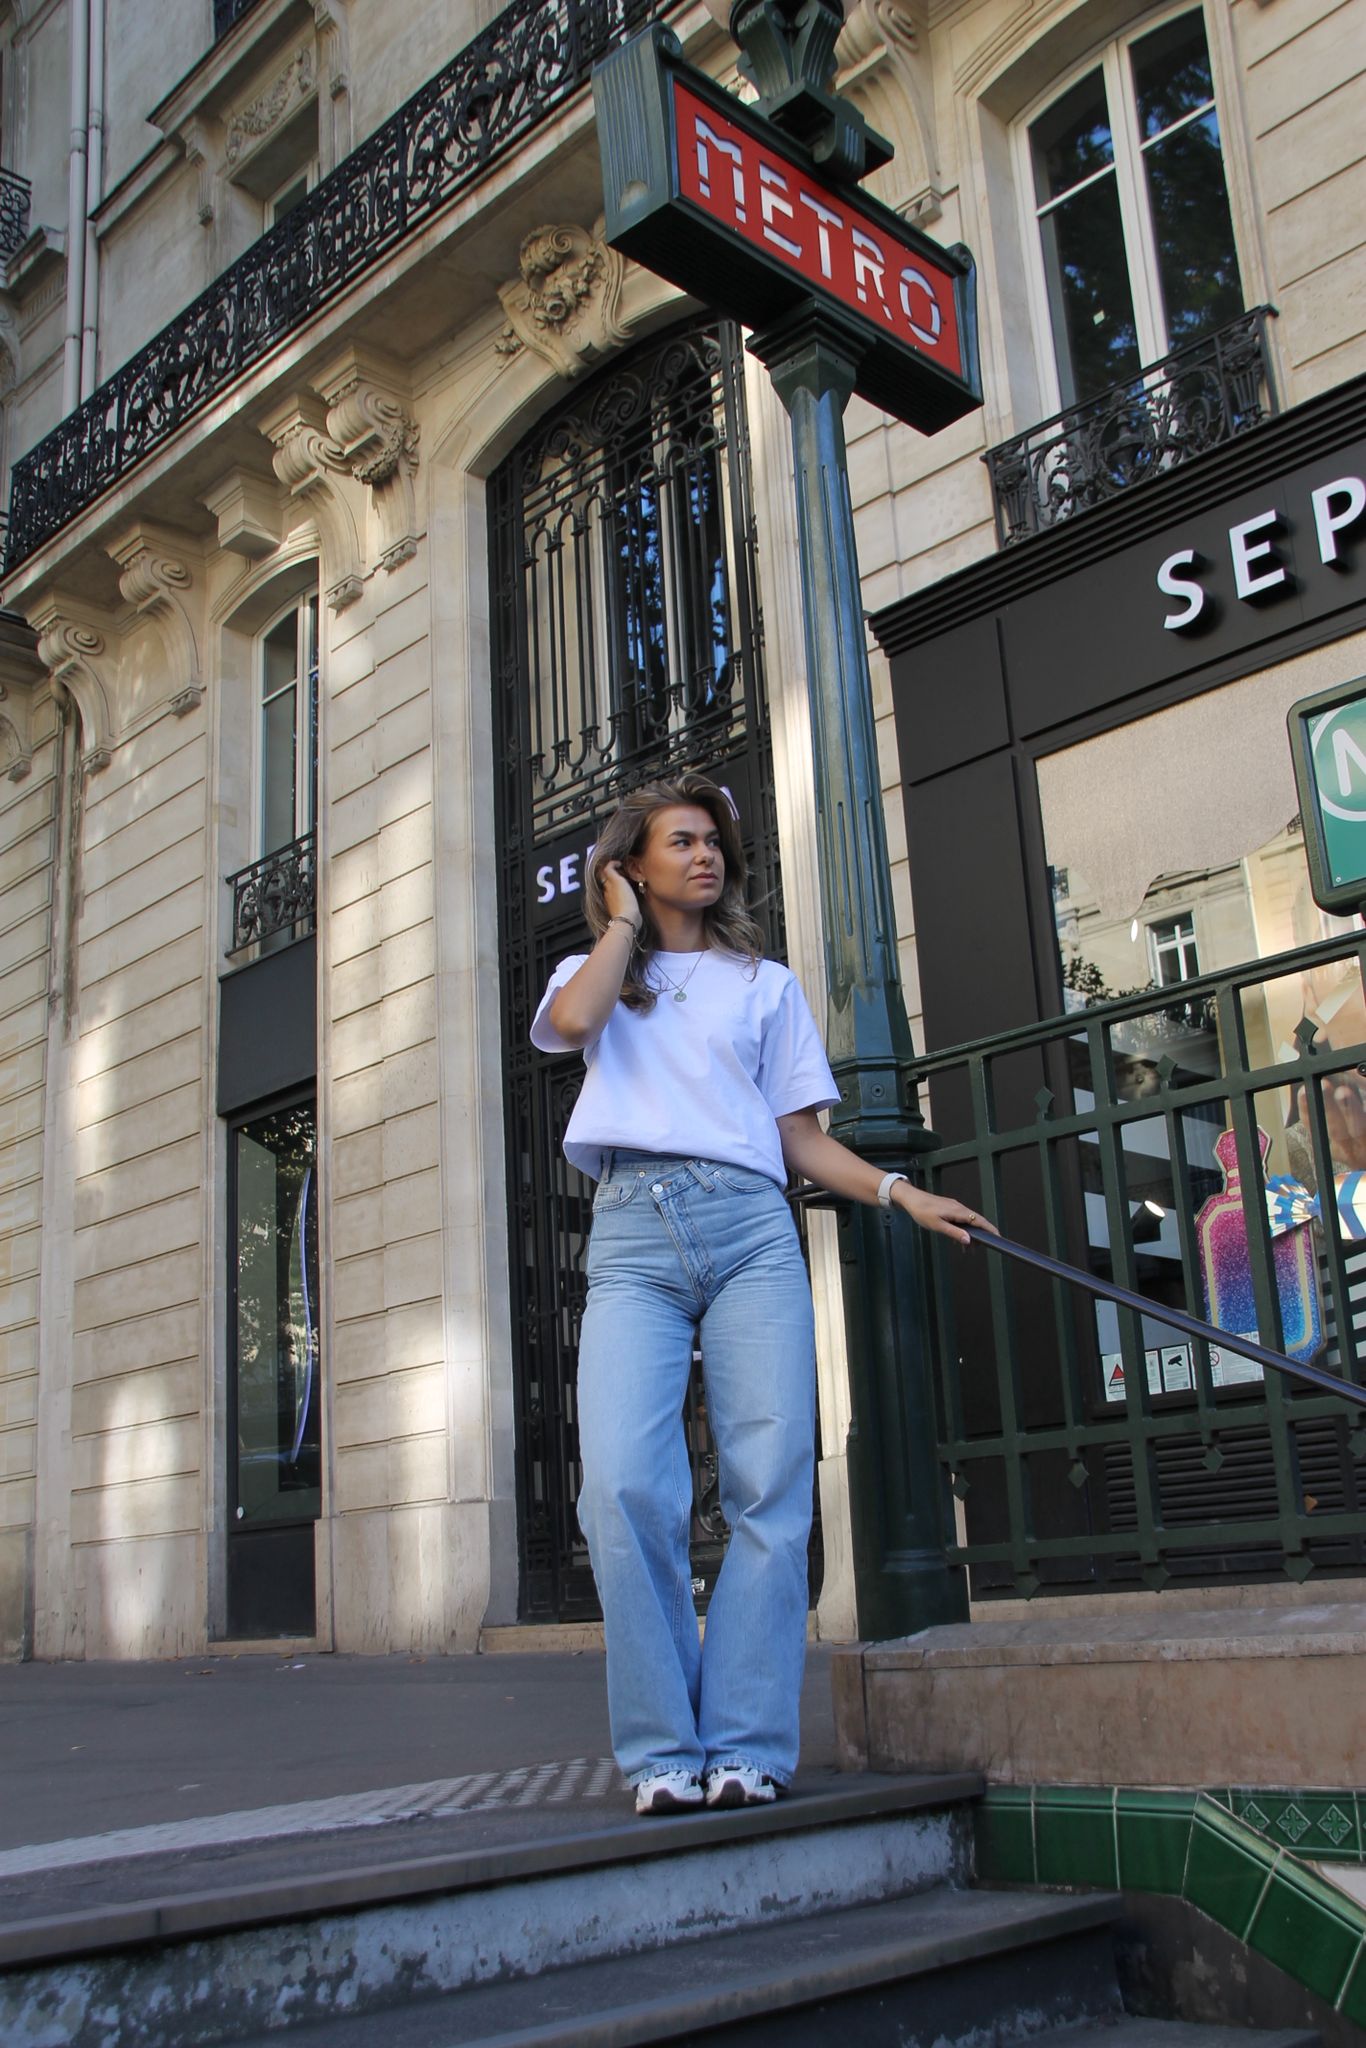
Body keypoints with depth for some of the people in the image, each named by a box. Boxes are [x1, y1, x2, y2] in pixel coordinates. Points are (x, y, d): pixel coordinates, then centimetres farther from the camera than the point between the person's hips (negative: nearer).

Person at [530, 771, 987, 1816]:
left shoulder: (767, 985, 24)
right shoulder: (591, 974, 23)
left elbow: (802, 1138, 17)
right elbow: (572, 1023, -4)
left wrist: (901, 1192, 2)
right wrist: (624, 920, 11)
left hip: (751, 1231, 1)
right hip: (633, 1236, -1)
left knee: (770, 1484, -10)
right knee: (625, 1486, -17)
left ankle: (747, 1745, -3)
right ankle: (665, 1750, -6)